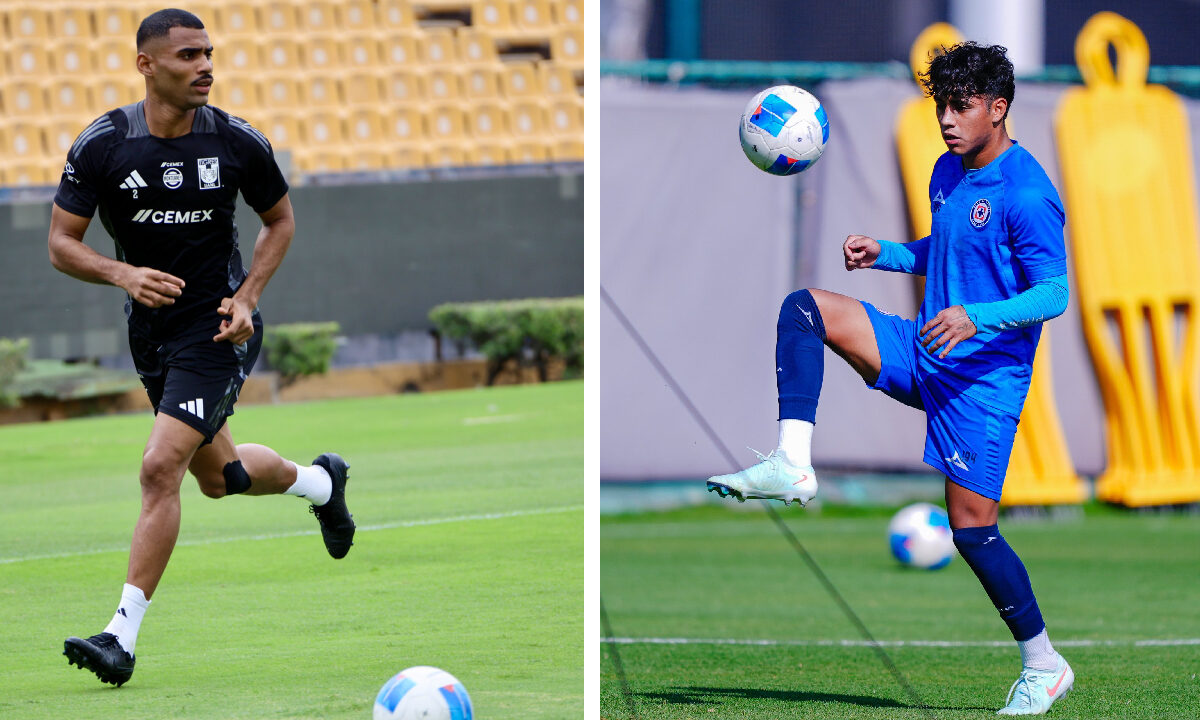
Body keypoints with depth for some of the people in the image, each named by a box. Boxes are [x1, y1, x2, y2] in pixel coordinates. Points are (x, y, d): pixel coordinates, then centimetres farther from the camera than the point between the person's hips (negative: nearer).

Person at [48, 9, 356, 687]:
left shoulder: (239, 142, -10)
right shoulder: (101, 144, -10)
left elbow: (281, 219, 7)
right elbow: (62, 243, -5)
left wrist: (248, 296, -8)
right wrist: (123, 274, -25)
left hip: (218, 328, -4)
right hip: (151, 327, 4)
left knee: (161, 467, -18)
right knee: (218, 475, 19)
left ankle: (123, 635, -15)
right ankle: (320, 481, 53)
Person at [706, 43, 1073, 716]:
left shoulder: (1026, 193, -17)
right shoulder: (948, 171, 10)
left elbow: (1055, 293, -20)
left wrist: (976, 317, -33)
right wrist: (886, 253, 7)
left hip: (985, 375, -8)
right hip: (924, 352, 8)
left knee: (971, 527, -10)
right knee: (804, 307, -8)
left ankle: (1044, 666, 6)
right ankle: (793, 465, -18)